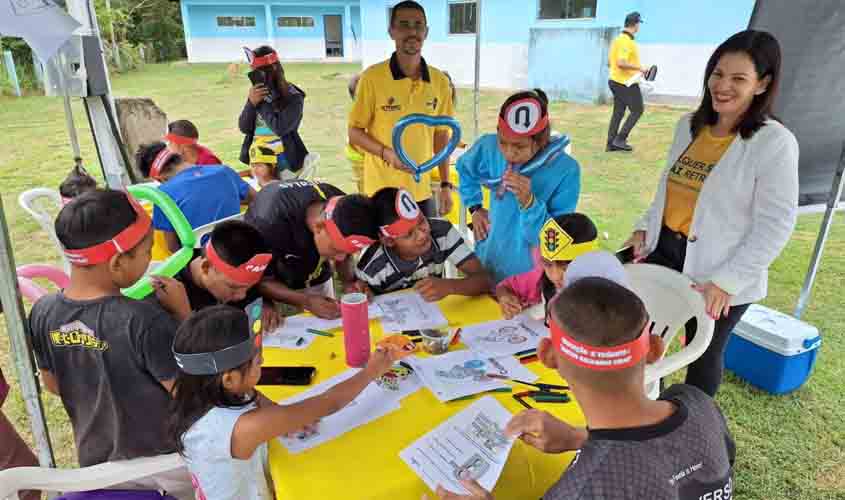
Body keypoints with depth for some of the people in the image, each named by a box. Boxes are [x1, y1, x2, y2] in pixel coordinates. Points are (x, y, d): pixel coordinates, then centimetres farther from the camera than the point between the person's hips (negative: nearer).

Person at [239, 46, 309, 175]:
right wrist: (252, 102, -12)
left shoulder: (293, 96, -9)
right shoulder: (256, 93, 6)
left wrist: (261, 102, -12)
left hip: (284, 161, -5)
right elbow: (244, 128, 3)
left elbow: (280, 128, -20)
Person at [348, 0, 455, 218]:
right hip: (382, 192, -3)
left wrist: (446, 185, 7)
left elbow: (441, 134, 9)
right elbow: (355, 132, -5)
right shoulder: (372, 77, -10)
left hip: (422, 191, 4)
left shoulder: (440, 81, 1)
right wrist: (387, 153, -21)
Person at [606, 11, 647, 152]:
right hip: (627, 83, -9)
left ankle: (611, 143, 12)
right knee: (637, 110, 1)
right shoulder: (627, 41, -18)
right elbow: (621, 63, -28)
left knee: (618, 112, 11)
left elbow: (609, 61, 17)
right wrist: (639, 68, -20)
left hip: (615, 81, 9)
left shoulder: (617, 39, 11)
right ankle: (620, 139, -2)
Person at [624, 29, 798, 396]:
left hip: (721, 275, -5)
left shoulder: (775, 142, -16)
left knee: (704, 353, 15)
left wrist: (727, 281, -21)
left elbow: (775, 226, -17)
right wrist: (645, 227, 3)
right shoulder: (689, 126, 4)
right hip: (664, 251, 6)